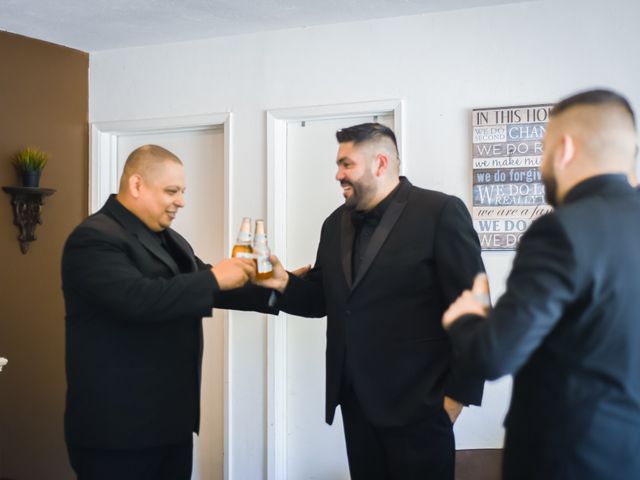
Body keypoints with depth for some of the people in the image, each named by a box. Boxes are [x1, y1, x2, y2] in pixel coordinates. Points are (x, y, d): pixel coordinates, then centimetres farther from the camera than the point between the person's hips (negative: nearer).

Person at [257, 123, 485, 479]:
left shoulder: (440, 212, -9)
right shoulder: (336, 223, 12)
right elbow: (324, 299, 15)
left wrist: (459, 393, -11)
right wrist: (285, 283, -5)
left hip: (416, 402, -6)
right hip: (357, 401, 6)